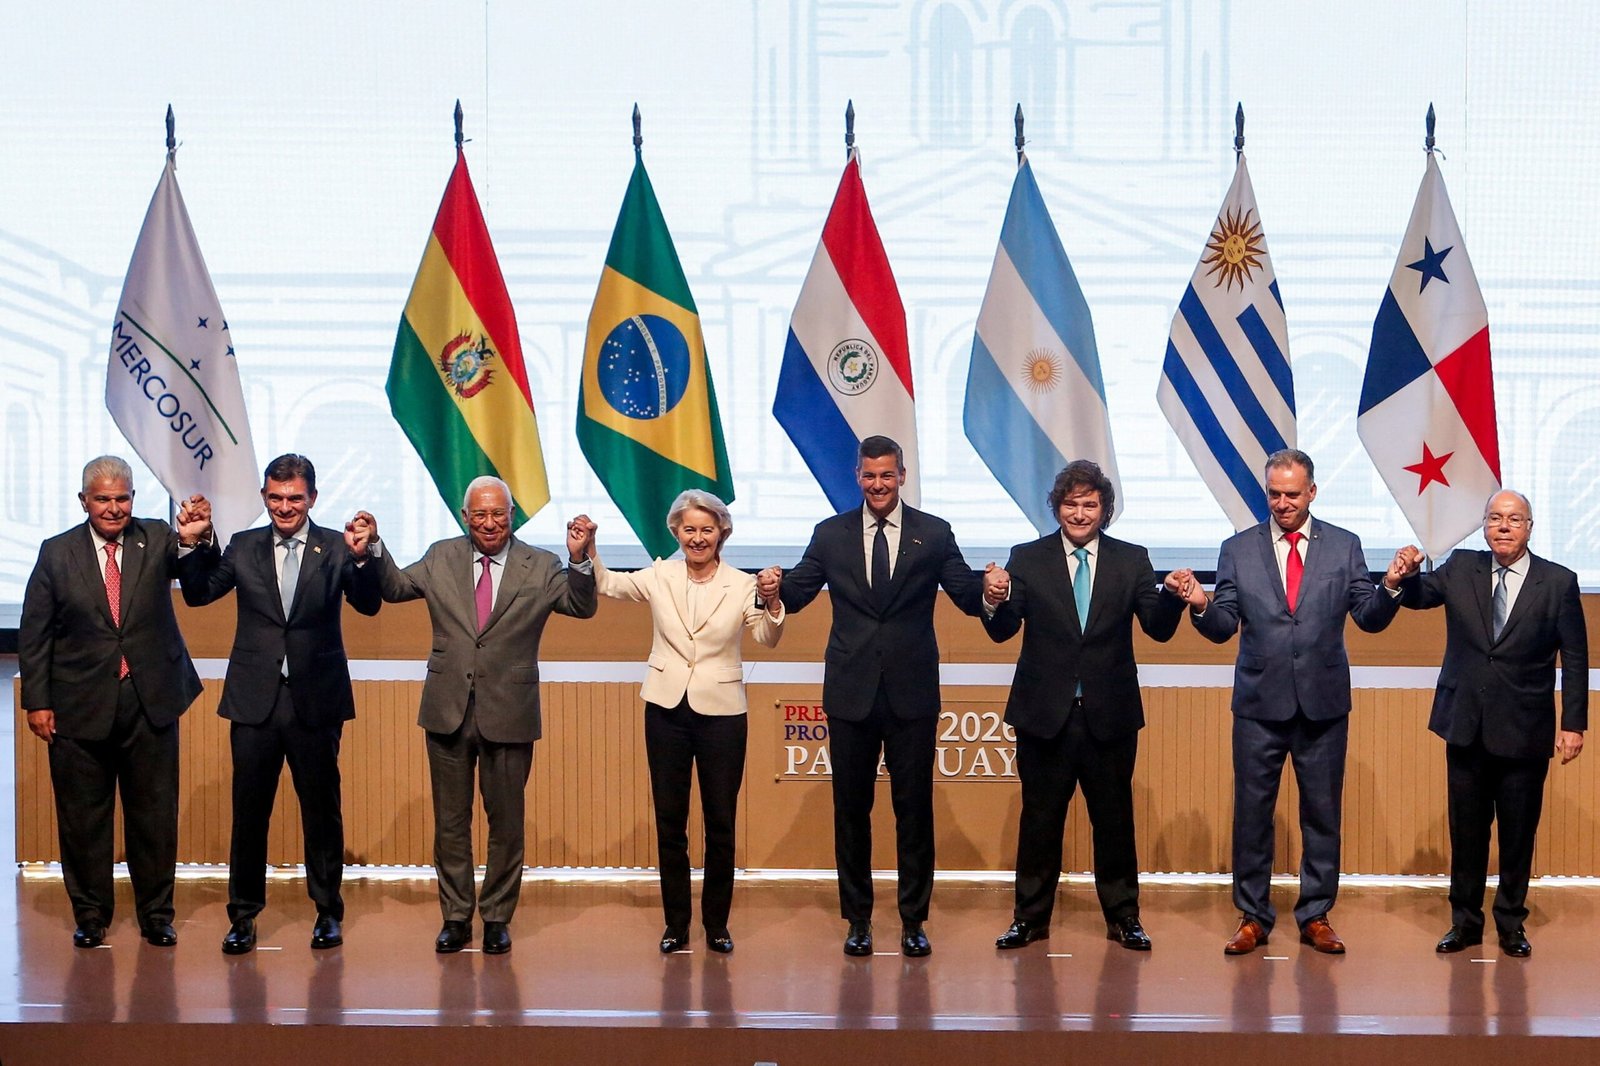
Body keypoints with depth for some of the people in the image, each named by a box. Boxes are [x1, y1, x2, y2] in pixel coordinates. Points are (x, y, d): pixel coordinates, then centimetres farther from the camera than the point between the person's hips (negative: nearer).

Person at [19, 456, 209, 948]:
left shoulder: (157, 540, 1)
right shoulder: (57, 553, 1)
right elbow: (34, 635, 3)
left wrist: (190, 540, -41)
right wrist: (37, 701, -3)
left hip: (150, 703, 0)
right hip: (80, 708, 0)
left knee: (155, 813, 7)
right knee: (83, 816, 9)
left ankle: (156, 913, 20)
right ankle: (90, 914, 22)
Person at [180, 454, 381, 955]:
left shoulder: (335, 548, -1)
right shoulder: (243, 547, 6)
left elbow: (368, 604, -12)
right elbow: (198, 594, 3)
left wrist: (363, 557, -29)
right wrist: (200, 546, -13)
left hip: (316, 701, -1)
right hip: (255, 701, 2)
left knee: (322, 810, 8)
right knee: (248, 811, 5)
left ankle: (328, 912, 21)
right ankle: (243, 914, 16)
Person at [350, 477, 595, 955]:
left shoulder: (540, 566, -1)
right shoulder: (441, 558, 6)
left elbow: (583, 607, -8)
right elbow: (394, 587, 11)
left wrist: (579, 559, -25)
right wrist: (372, 551, -6)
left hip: (509, 714, -2)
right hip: (449, 712, 2)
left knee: (506, 822, 7)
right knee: (450, 821, 10)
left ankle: (497, 919, 20)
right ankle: (455, 917, 21)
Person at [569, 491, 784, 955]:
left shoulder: (741, 585, -3)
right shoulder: (660, 577, 3)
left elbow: (768, 638, -14)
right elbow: (605, 584, 5)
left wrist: (772, 602, -32)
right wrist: (588, 549, -11)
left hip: (721, 712, -2)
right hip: (667, 709, 2)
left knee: (720, 822, 4)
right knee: (669, 821, 7)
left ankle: (717, 924, 16)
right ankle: (676, 924, 17)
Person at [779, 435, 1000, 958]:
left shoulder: (934, 534, 3)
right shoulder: (830, 535, 5)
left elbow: (970, 599, -2)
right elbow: (793, 595, 1)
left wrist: (990, 587, -24)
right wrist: (772, 587, -21)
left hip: (912, 695, -1)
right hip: (851, 694, 1)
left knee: (915, 808, 4)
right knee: (851, 807, 8)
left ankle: (913, 920, 15)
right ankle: (858, 919, 19)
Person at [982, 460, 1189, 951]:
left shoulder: (1131, 560, 4)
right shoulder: (1027, 559, 1)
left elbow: (1159, 628, -3)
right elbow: (1003, 631, -6)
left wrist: (1174, 597, -24)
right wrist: (994, 602, -29)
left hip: (1109, 714, 1)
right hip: (1045, 713, 0)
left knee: (1115, 819, 8)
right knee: (1039, 818, 8)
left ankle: (1123, 917, 19)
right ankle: (1030, 916, 19)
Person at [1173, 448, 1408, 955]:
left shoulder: (1344, 546, 5)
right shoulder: (1237, 550, 4)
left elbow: (1370, 619, 1)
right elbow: (1222, 628, 0)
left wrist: (1389, 587, -18)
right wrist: (1200, 605, -20)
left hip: (1323, 702, 0)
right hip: (1259, 703, 0)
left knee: (1322, 812, 7)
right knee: (1252, 811, 4)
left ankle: (1316, 916, 17)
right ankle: (1253, 916, 15)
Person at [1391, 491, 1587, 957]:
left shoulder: (1559, 582, -3)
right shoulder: (1461, 569, 4)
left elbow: (1575, 658, -2)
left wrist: (1573, 723, -6)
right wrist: (1406, 576, -24)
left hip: (1524, 731, -2)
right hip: (1466, 726, 2)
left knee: (1518, 832, 6)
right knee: (1466, 830, 10)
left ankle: (1511, 924, 20)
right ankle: (1465, 921, 21)